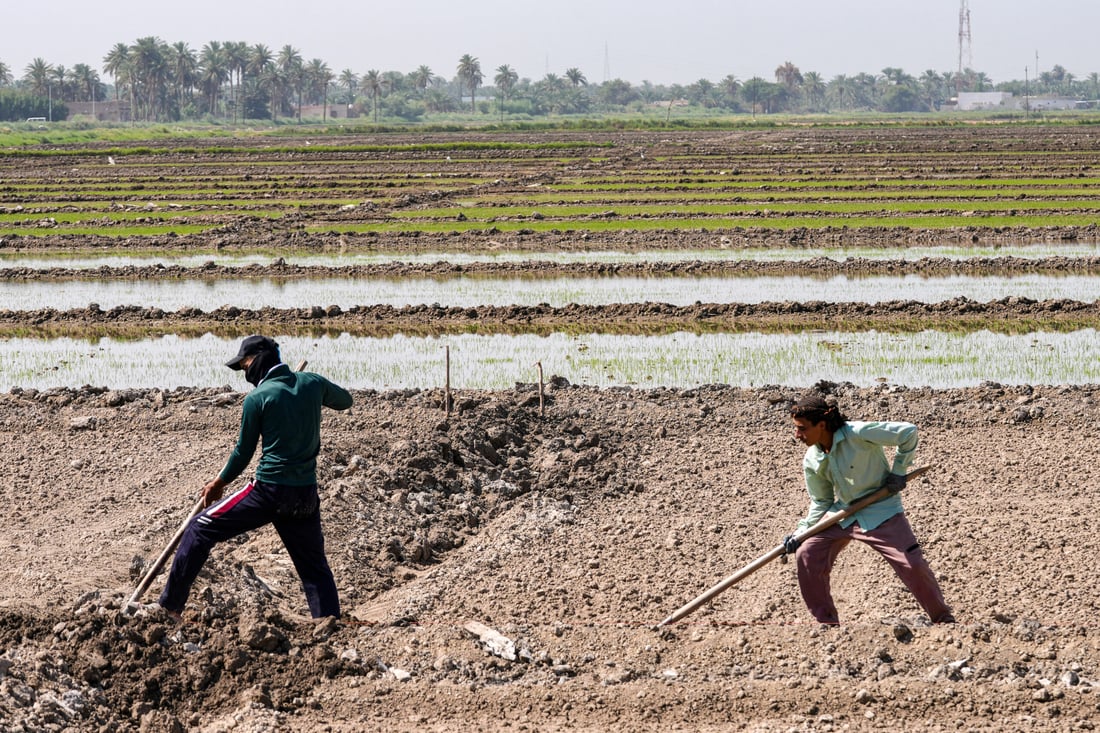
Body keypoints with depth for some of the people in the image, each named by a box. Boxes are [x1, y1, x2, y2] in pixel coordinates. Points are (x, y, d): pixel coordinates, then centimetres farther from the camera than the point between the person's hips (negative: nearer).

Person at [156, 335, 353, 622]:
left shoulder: (257, 398, -7)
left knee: (201, 528, 8)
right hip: (306, 495, 5)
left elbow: (243, 453, 3)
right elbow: (345, 400, 26)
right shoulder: (312, 383, 5)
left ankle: (169, 606, 7)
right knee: (315, 568, 14)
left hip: (269, 490, -4)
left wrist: (219, 482, 18)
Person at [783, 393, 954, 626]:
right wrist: (800, 533, -6)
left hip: (881, 511, -6)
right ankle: (826, 622, 6)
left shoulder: (858, 434, -25)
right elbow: (821, 502, 6)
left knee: (913, 565, -12)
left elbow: (908, 432, -20)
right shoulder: (812, 462, -6)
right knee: (806, 556, -6)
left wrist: (898, 470, -15)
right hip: (843, 513, 6)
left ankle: (943, 619, 9)